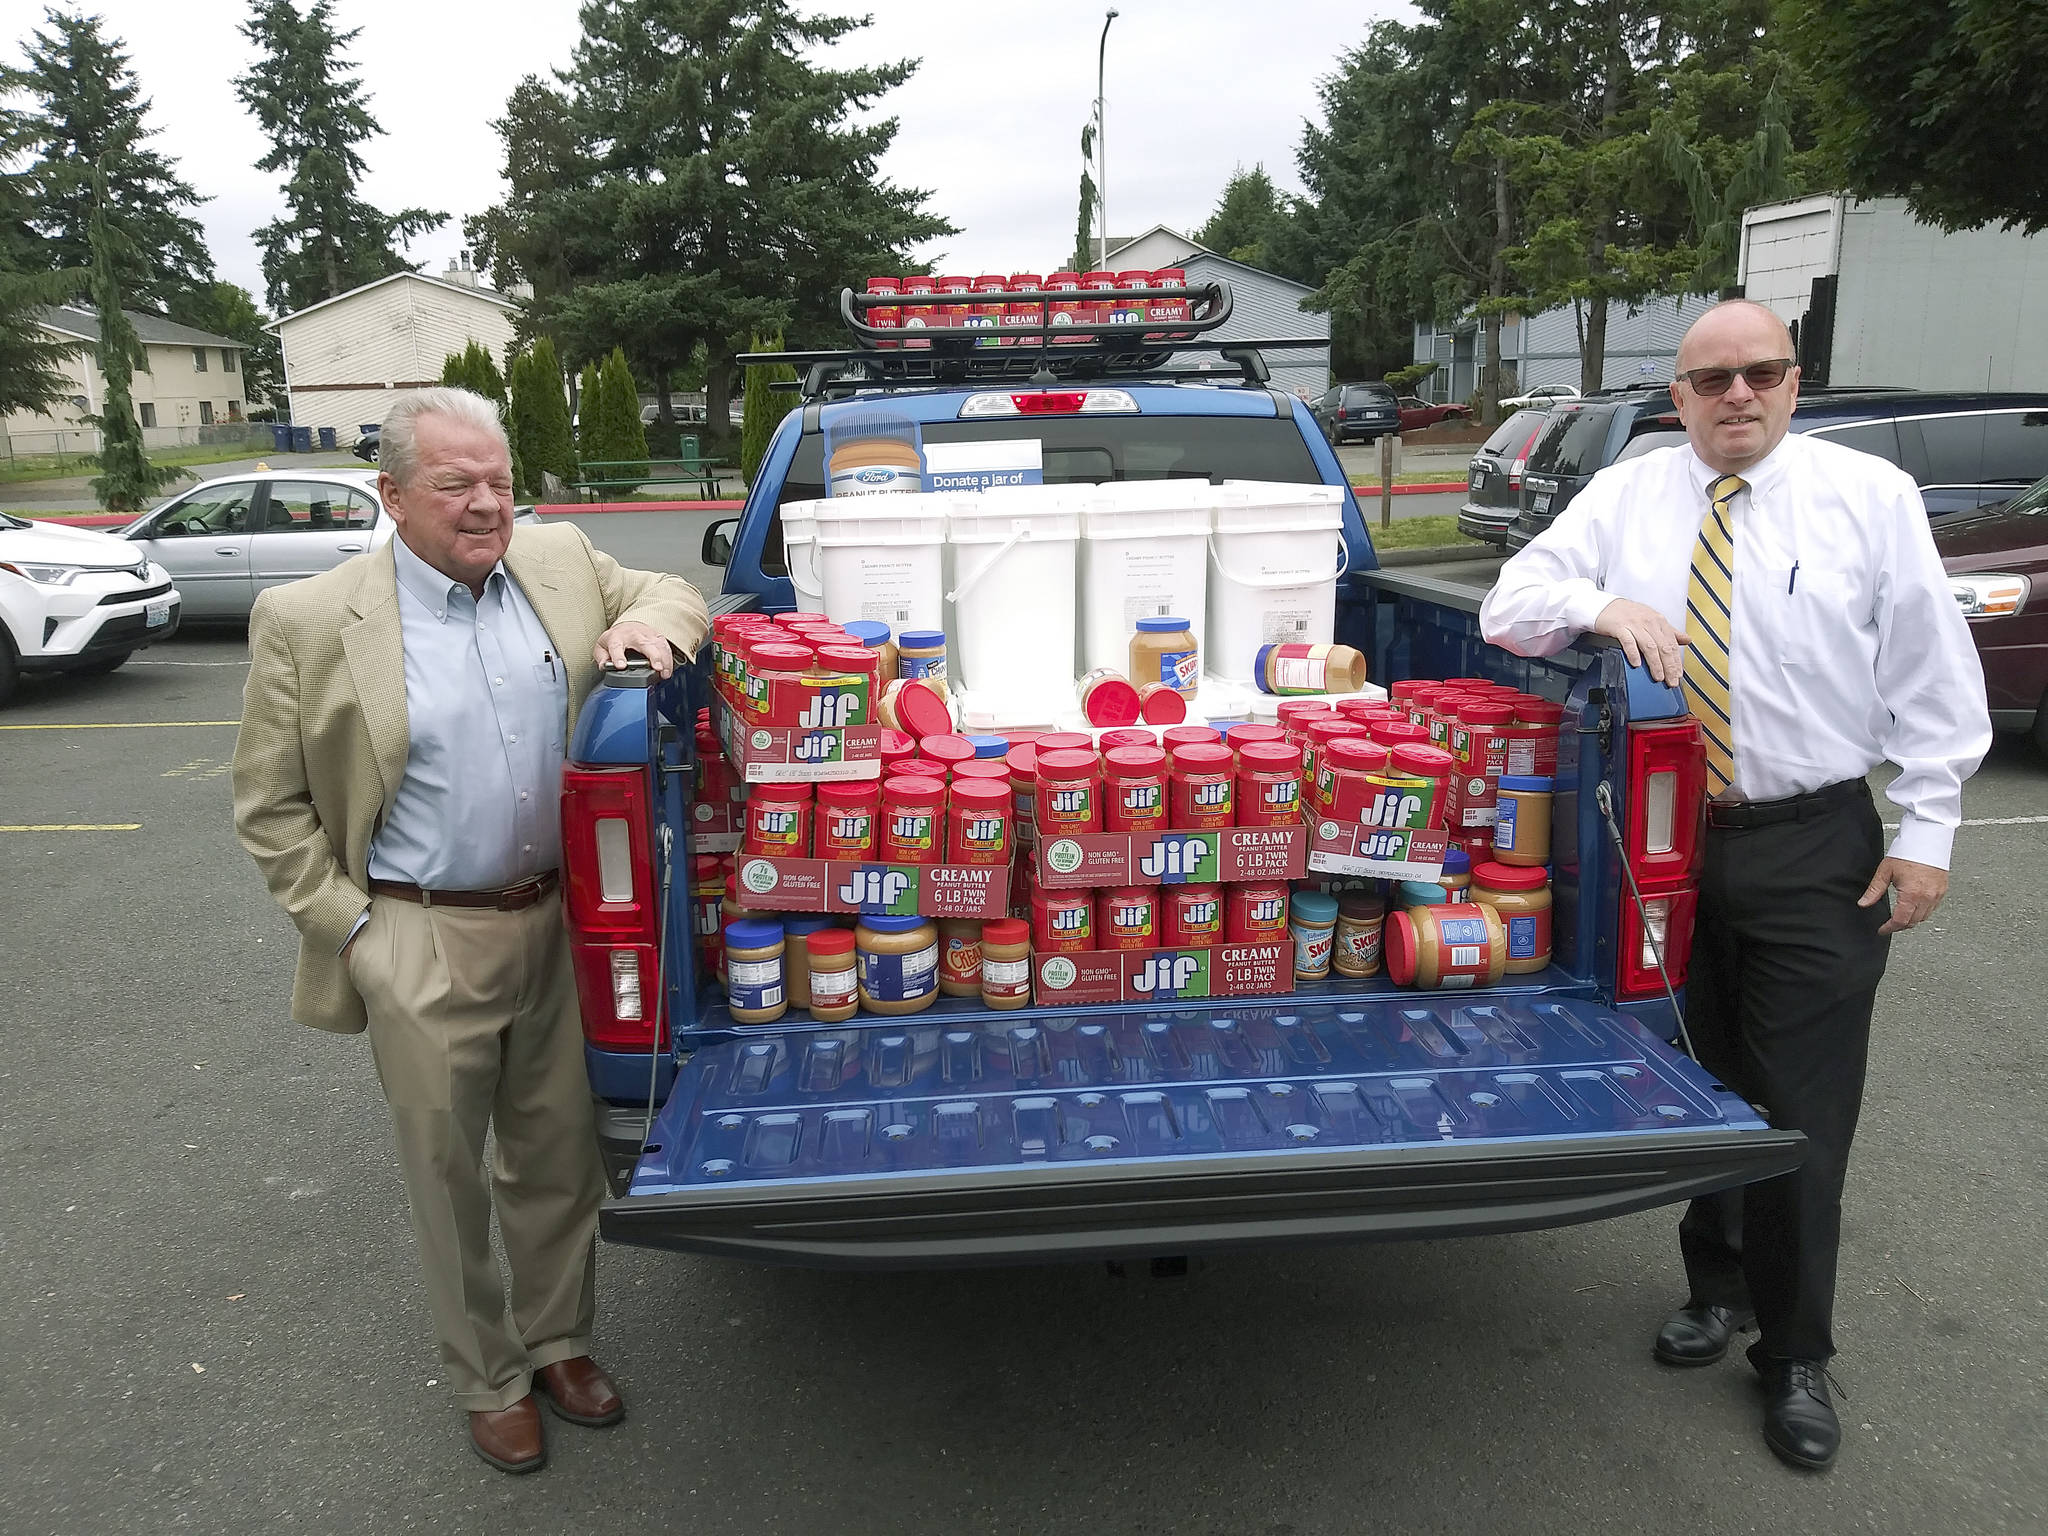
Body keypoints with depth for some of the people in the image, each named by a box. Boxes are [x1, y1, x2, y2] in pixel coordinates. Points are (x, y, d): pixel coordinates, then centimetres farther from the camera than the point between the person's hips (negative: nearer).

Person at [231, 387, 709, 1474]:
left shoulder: (561, 561, 1)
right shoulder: (305, 621, -9)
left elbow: (671, 594, 16)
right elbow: (269, 806, -2)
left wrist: (650, 619, -8)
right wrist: (348, 925, -8)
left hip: (558, 925, 4)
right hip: (423, 948, -3)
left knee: (559, 1154, 18)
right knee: (448, 1174, 13)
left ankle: (558, 1341, 41)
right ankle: (486, 1380, 35)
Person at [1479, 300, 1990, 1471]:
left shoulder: (1872, 495, 0)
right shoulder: (1624, 498, 5)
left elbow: (1933, 674, 0)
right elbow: (1509, 608, 0)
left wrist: (1926, 830, -4)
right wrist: (1603, 604, -20)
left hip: (1819, 850, -2)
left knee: (1804, 1111, 2)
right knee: (1698, 1085, 16)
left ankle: (1796, 1361, 21)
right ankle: (1719, 1287, 39)